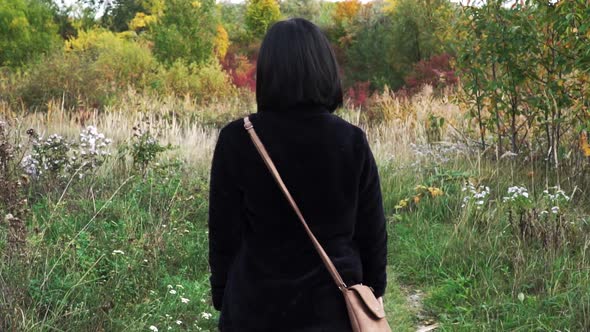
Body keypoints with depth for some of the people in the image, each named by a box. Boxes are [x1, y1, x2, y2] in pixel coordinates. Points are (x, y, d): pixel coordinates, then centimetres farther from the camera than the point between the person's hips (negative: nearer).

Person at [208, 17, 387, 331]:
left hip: (258, 305, -1)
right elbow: (372, 231, -1)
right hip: (334, 305, 1)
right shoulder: (352, 141, -8)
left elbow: (225, 233, -7)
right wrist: (374, 292, 13)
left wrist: (222, 297, 6)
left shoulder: (237, 139, -12)